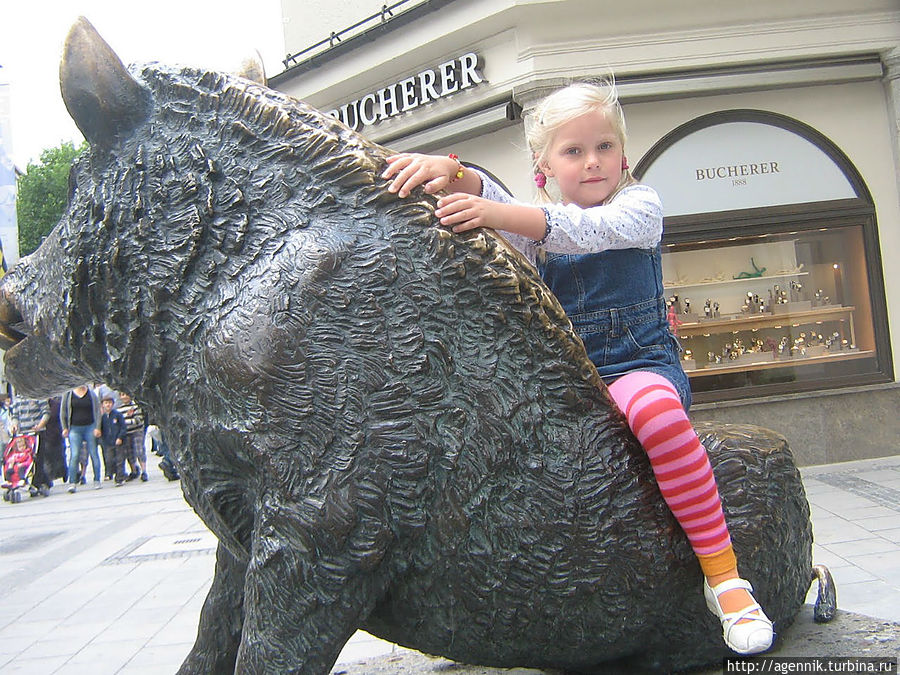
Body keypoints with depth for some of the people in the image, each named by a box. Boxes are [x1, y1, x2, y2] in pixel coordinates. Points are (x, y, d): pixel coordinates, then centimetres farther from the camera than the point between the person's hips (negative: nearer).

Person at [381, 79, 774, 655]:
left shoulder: (640, 205, 2)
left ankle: (724, 575, -29)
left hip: (640, 364, -4)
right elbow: (486, 196, -6)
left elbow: (587, 228, -20)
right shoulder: (533, 221, 14)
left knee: (654, 409, -37)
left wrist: (500, 215, -34)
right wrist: (450, 172, -29)